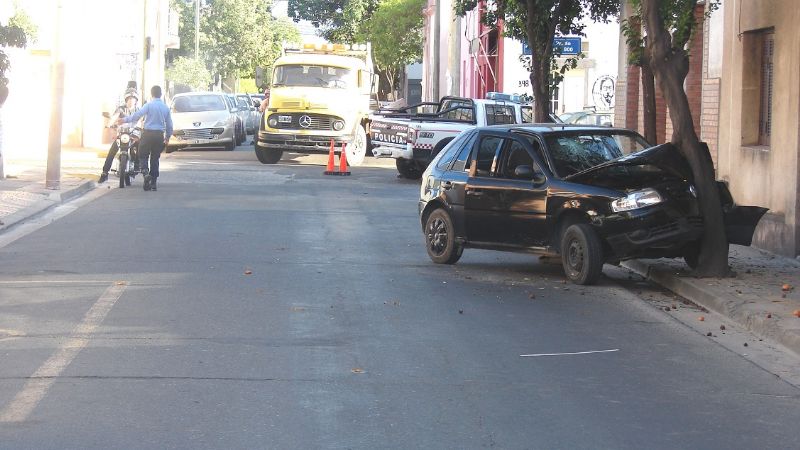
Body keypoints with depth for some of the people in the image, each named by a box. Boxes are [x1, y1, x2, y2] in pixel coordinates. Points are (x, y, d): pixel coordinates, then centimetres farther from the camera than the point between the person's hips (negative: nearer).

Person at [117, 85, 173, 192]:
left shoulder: (149, 105, -6)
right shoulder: (166, 107, 7)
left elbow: (137, 115, -18)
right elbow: (169, 125, 11)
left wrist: (124, 120, -16)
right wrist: (167, 137, 23)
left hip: (148, 134, -4)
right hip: (159, 135, 4)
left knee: (143, 155, 8)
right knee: (155, 158, 10)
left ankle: (146, 172, -19)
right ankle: (153, 183, 7)